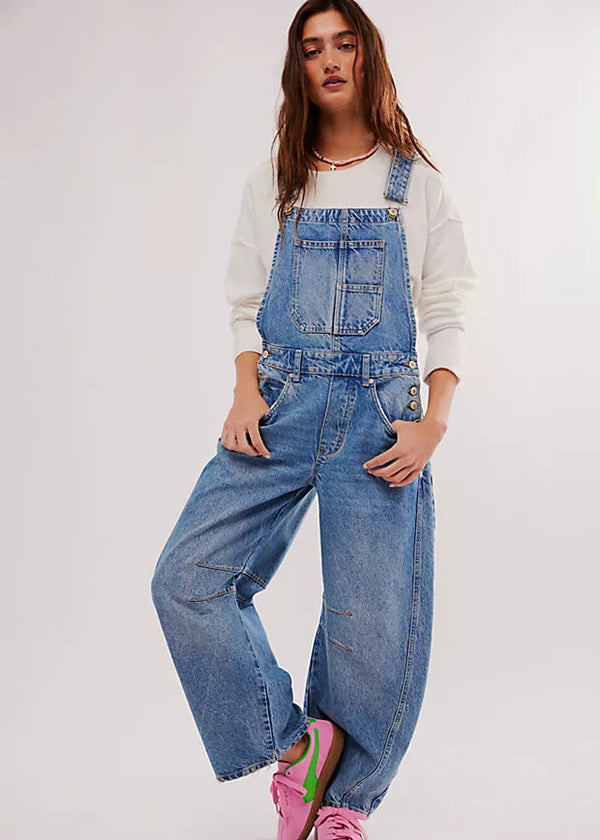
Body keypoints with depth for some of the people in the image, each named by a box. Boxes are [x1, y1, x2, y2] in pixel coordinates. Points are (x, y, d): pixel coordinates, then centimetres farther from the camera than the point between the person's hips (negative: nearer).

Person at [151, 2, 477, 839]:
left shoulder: (418, 183, 9)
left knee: (375, 621, -2)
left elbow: (448, 316, 6)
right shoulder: (272, 182, 14)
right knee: (187, 577, -12)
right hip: (280, 403, 2)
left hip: (381, 413, -1)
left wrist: (433, 424, -9)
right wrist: (246, 393, -6)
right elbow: (246, 304, 13)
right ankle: (294, 743, 3)